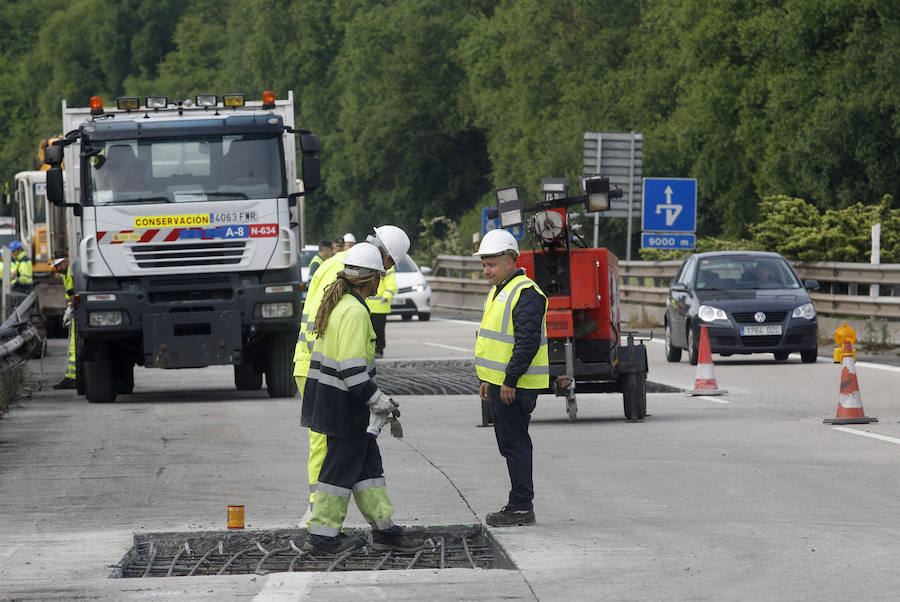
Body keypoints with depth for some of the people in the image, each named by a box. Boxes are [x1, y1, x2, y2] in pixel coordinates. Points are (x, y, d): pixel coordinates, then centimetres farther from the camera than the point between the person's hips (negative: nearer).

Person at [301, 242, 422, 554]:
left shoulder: (336, 303, 12)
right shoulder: (355, 311, -19)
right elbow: (352, 367, -24)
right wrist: (377, 399, -16)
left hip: (327, 397, 10)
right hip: (344, 403, -10)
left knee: (368, 462, 13)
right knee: (343, 466, -1)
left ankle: (384, 528, 17)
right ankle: (322, 536, 5)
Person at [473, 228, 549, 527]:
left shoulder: (525, 293, -16)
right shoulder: (499, 291, 17)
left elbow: (528, 341, -22)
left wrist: (510, 380, -23)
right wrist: (487, 379, 23)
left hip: (515, 386, -10)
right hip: (500, 382, 10)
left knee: (514, 443, -7)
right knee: (509, 443, 13)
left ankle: (522, 507, -2)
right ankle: (518, 505, 19)